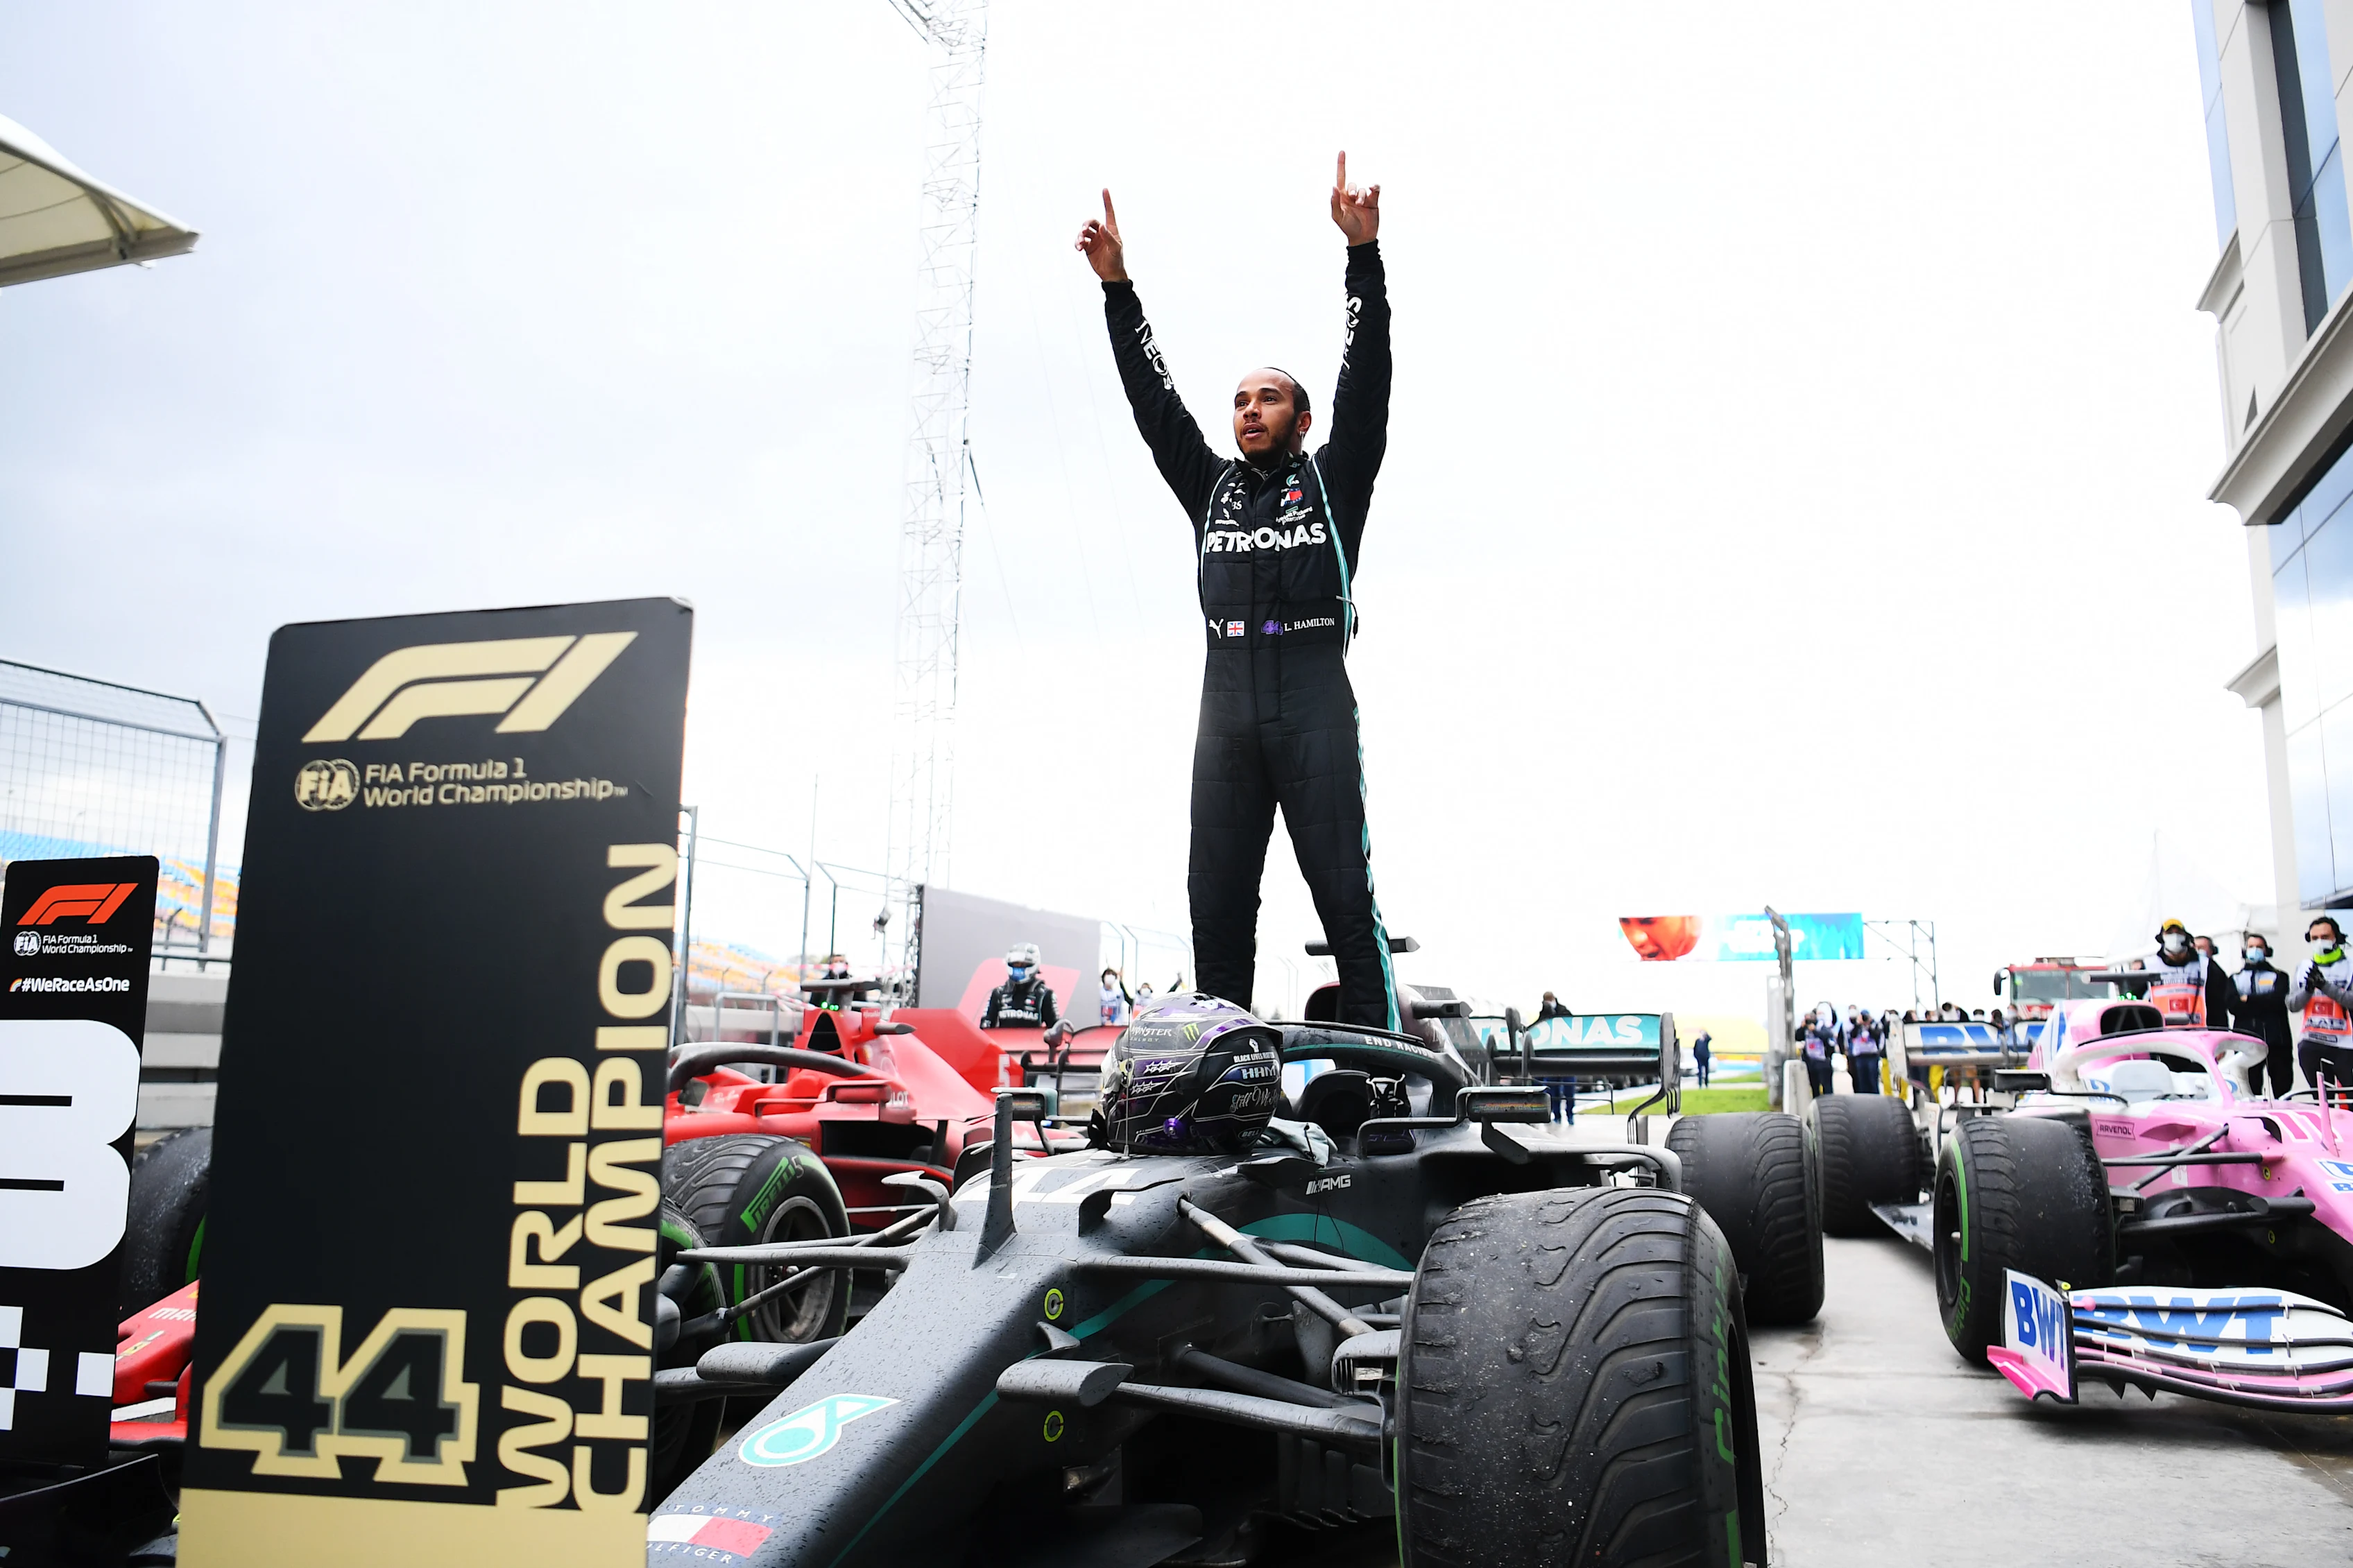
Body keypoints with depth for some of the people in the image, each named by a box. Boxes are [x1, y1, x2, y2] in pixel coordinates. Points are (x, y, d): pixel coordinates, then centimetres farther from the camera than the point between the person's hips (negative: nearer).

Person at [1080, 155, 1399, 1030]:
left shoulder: (1333, 481, 14)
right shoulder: (1211, 487, 23)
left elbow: (1366, 382, 4)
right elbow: (1153, 400, 20)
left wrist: (1364, 253, -4)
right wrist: (1116, 287, 14)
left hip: (1313, 700, -4)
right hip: (1228, 702, 4)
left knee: (1344, 892, -8)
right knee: (1216, 898, 0)